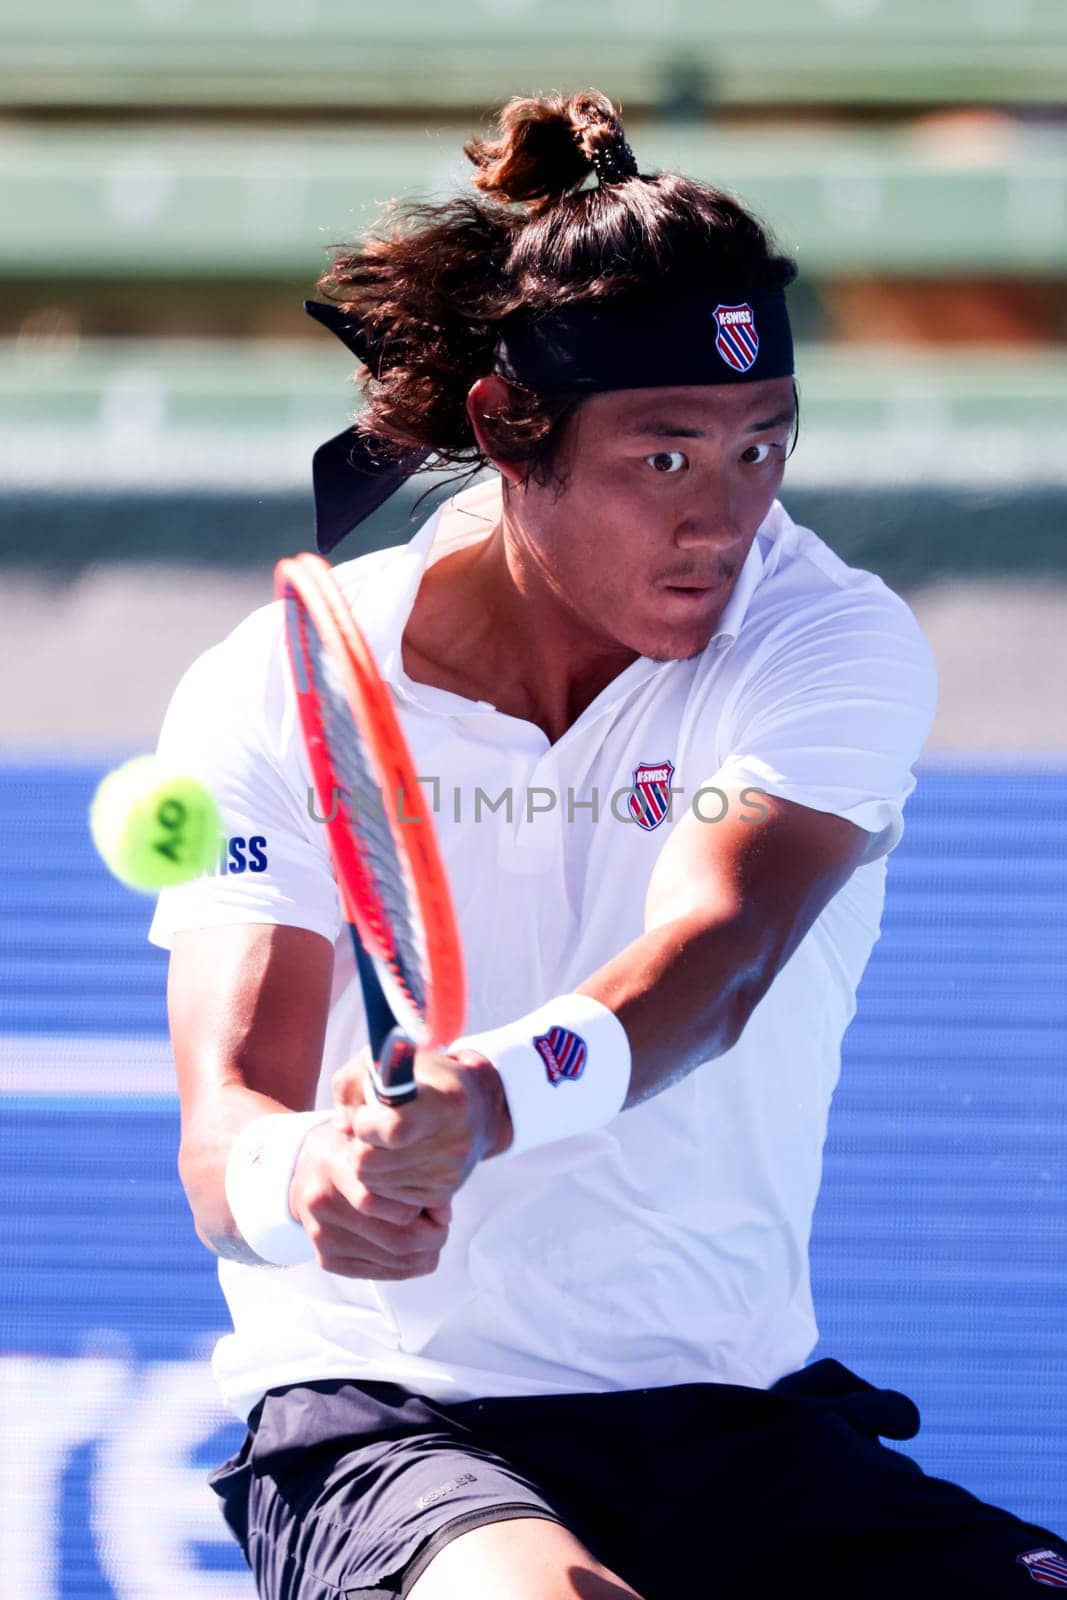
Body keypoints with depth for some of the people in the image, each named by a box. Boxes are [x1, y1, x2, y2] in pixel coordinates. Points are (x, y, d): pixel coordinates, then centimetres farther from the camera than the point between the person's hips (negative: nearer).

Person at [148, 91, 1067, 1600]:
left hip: (740, 1417, 3)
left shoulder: (839, 645, -2)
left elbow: (714, 956, -22)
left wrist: (486, 1101, -44)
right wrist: (306, 1177, -41)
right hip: (372, 1412, -3)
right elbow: (225, 1117, -14)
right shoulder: (273, 697, -4)